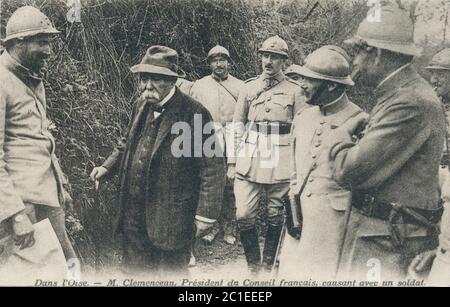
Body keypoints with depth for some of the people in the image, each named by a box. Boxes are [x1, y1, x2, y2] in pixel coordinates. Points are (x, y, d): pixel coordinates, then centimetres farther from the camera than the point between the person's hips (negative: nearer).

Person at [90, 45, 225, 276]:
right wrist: (107, 167, 8)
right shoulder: (140, 105, 5)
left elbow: (212, 167, -15)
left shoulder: (194, 114, -17)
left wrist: (206, 214, -15)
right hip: (134, 213, 7)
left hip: (171, 220, -6)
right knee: (134, 272, 19)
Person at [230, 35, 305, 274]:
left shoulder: (295, 90, 3)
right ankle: (253, 264, 15)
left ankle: (268, 264, 25)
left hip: (281, 163, -1)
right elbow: (237, 124, 9)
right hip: (249, 160, 2)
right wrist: (232, 160, 4)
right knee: (244, 215, -3)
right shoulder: (248, 87, 9)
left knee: (276, 216, 8)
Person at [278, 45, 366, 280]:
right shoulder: (302, 118, 9)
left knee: (326, 276, 5)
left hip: (335, 220, -5)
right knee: (291, 275, 11)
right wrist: (292, 203, 8)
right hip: (300, 218, 6)